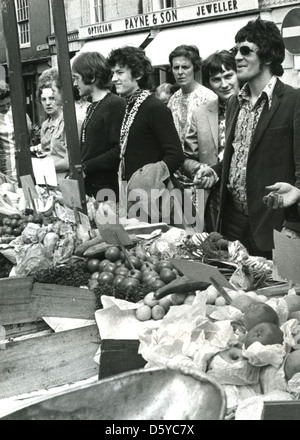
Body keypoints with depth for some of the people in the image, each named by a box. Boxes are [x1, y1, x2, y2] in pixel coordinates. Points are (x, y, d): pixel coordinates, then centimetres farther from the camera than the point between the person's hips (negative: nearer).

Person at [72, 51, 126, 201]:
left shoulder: (115, 104, -11)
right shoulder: (92, 107, 18)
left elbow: (119, 151, -20)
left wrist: (85, 168, -18)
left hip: (106, 189, -8)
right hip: (87, 187, 8)